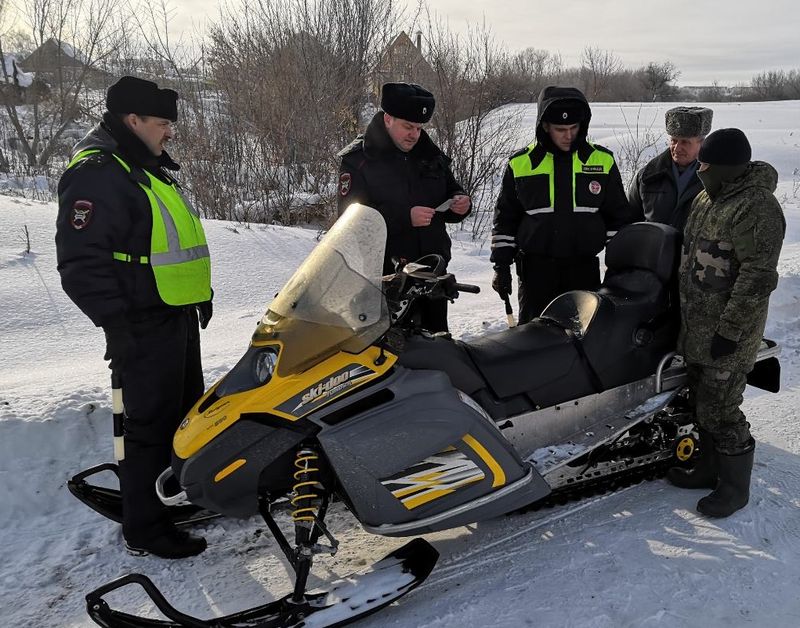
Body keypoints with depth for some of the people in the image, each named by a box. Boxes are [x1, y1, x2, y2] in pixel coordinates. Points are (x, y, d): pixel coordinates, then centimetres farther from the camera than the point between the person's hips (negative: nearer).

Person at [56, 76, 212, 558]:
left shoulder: (151, 169, 17)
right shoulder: (97, 174, -16)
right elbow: (81, 260, -22)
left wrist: (201, 293, 23)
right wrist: (117, 323, -23)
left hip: (178, 317, 10)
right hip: (144, 325, -10)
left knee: (188, 413, 19)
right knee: (151, 423, -2)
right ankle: (145, 529, 11)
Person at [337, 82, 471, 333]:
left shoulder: (430, 155, 10)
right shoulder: (357, 160, -6)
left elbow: (451, 190, 23)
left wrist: (460, 204, -3)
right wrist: (404, 217, -23)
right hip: (384, 275, -5)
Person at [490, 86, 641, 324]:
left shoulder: (603, 161, 3)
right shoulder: (520, 163, 2)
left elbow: (620, 215, 10)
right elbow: (505, 218, 8)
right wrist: (501, 265, 3)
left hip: (584, 269, 1)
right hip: (535, 269, -1)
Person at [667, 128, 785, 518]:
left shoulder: (757, 208, -19)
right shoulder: (708, 198, 10)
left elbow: (758, 279, -22)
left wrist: (729, 331, -22)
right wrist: (680, 308, 21)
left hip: (727, 331, -9)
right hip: (696, 328, 9)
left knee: (719, 411, -2)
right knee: (701, 402, 19)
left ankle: (734, 488, 16)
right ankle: (709, 467, 35)